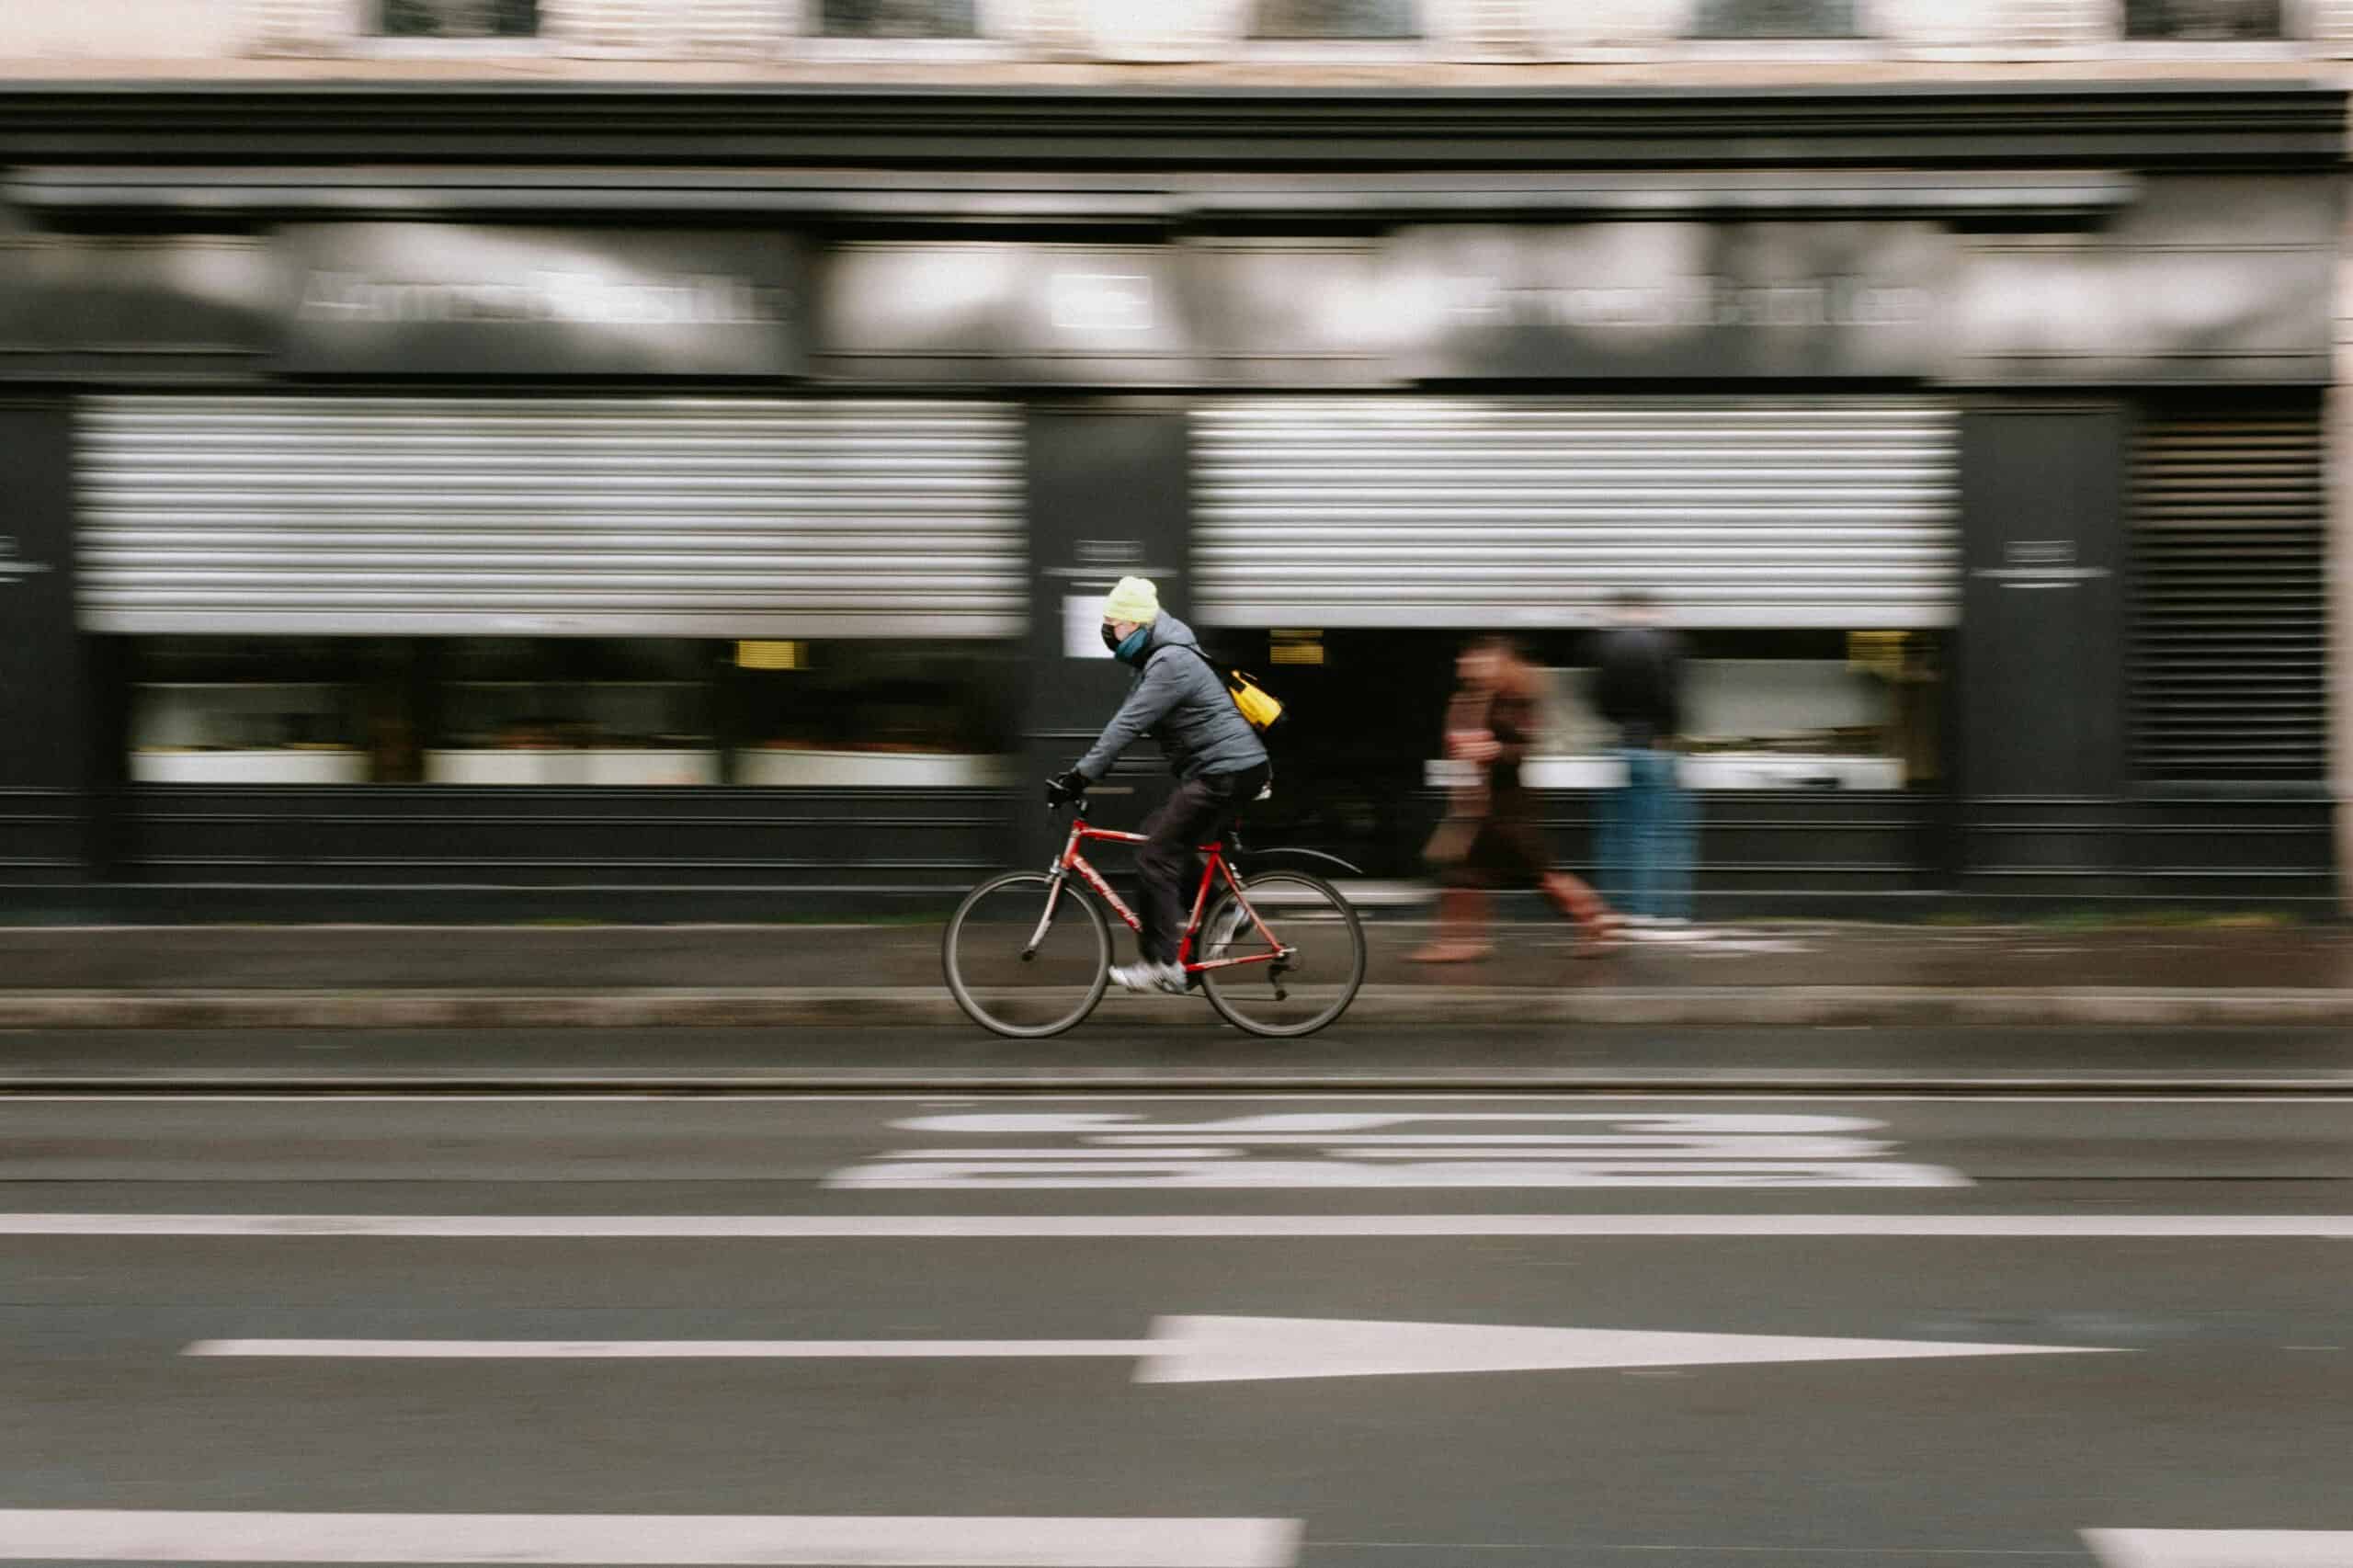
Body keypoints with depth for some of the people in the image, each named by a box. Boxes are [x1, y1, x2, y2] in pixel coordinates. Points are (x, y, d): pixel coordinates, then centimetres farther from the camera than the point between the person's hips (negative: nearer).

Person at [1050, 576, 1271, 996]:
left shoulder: (1171, 663, -18)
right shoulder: (1157, 659, 15)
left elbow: (1128, 725, -24)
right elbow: (1126, 721, 18)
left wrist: (1080, 776, -24)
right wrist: (1085, 770, 12)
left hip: (1227, 773, -11)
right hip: (1221, 770, 11)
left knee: (1155, 858, -11)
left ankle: (1161, 964, -10)